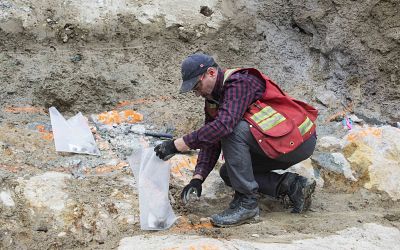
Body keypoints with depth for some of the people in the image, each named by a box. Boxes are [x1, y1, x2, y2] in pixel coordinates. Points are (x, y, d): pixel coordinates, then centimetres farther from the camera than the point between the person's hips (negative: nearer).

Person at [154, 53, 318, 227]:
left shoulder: (239, 83, -21)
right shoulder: (213, 98, 8)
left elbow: (223, 125, -36)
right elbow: (210, 140, 6)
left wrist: (177, 145, -35)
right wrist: (197, 178, -8)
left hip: (299, 140, -10)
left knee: (232, 131, -26)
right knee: (228, 173, 9)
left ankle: (246, 203, -19)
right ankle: (293, 185, 2)